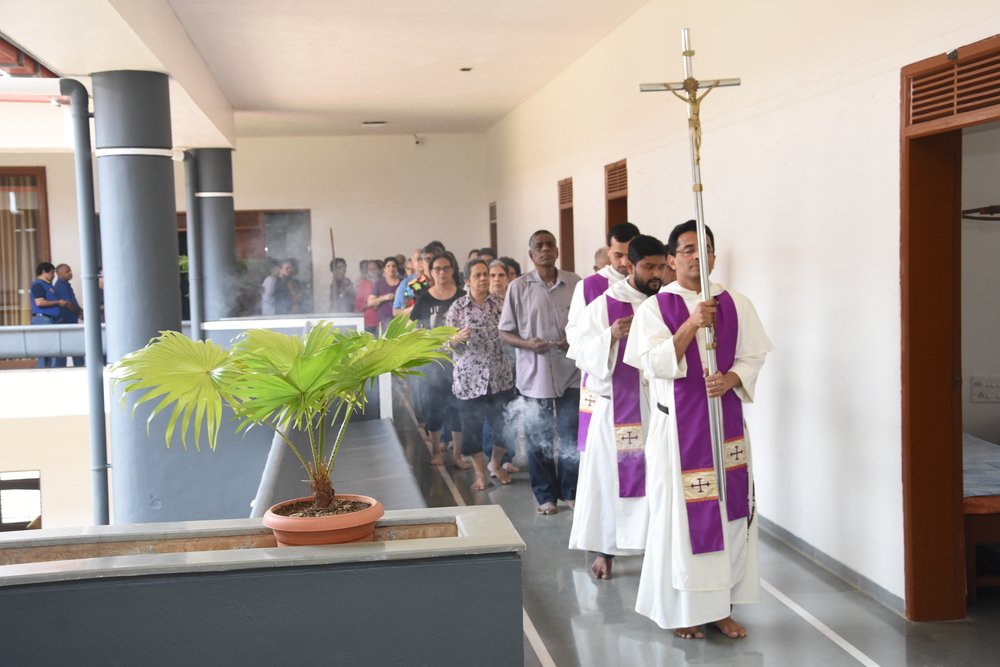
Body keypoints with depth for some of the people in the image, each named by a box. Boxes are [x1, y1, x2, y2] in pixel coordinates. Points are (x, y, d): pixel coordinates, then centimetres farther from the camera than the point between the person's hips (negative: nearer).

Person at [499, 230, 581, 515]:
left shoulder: (574, 283, 1)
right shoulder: (518, 287, 0)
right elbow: (505, 332, 3)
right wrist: (528, 344, -15)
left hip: (570, 371, 0)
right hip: (535, 373, 0)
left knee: (571, 436, 5)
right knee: (538, 438, 7)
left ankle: (570, 491, 22)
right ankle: (546, 495, 22)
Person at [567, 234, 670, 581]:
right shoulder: (604, 305, -3)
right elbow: (583, 354, -6)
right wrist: (611, 336, -22)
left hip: (659, 406, 3)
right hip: (617, 408, -2)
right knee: (610, 474, 4)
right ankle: (604, 549, 16)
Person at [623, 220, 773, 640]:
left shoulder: (736, 305, 6)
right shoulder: (655, 307, -2)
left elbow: (753, 357, 5)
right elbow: (655, 365, -13)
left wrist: (730, 380, -15)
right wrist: (691, 325, -23)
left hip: (727, 422, 3)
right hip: (677, 425, -3)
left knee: (730, 510, 5)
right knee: (681, 514, 1)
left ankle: (721, 604, 17)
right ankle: (682, 609, 12)